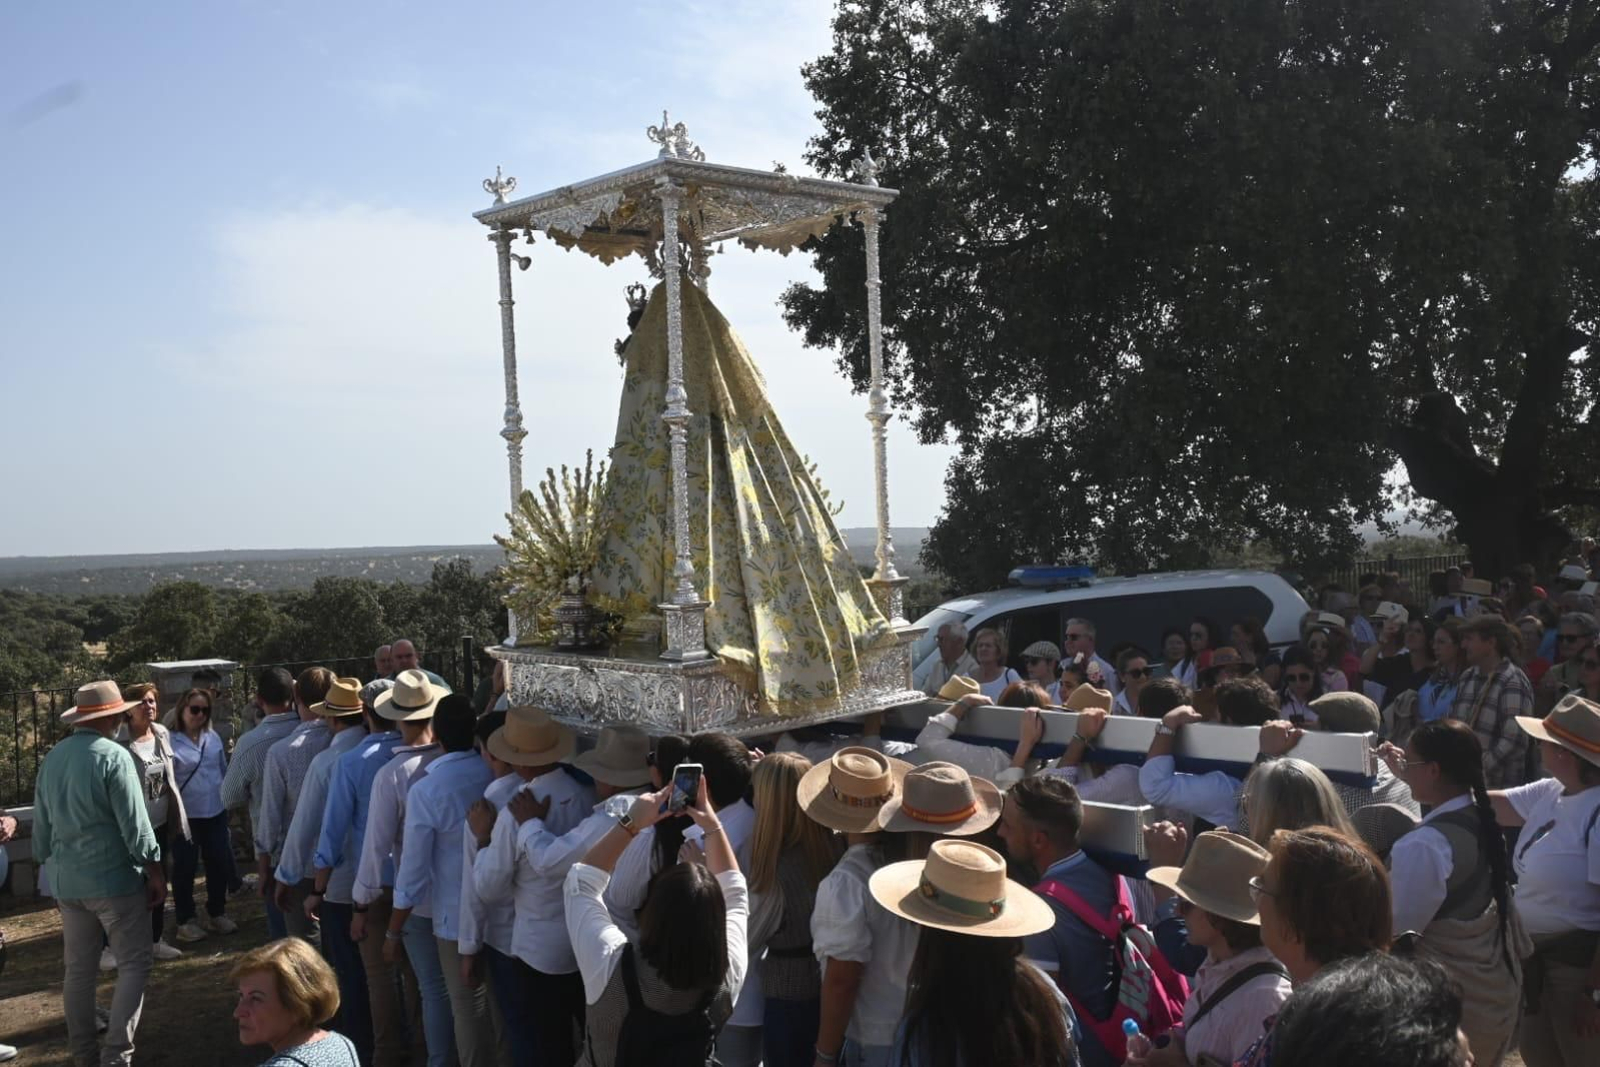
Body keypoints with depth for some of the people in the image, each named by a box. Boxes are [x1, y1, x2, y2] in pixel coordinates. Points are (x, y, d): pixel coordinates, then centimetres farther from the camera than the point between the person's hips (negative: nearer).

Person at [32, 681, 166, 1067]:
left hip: (67, 882, 7)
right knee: (133, 964, 2)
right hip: (115, 879, -7)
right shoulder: (113, 756, -15)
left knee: (78, 968, 15)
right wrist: (156, 875, -7)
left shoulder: (51, 758, 6)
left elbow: (41, 825, 15)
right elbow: (135, 825, -16)